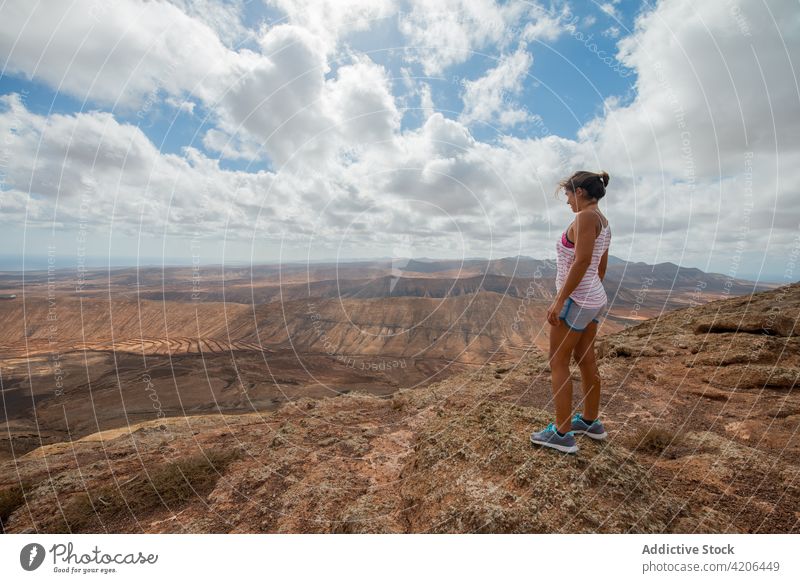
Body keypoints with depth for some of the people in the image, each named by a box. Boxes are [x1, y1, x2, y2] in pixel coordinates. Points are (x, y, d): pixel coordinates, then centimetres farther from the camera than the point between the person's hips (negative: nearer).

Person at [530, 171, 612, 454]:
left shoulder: (586, 217, -16)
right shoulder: (603, 222, 13)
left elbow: (582, 262, -25)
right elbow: (601, 267, 17)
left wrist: (559, 300, -22)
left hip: (576, 300, -10)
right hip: (594, 299, 10)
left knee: (558, 363, -1)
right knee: (585, 359, 17)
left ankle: (562, 433, 8)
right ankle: (590, 422, 32)